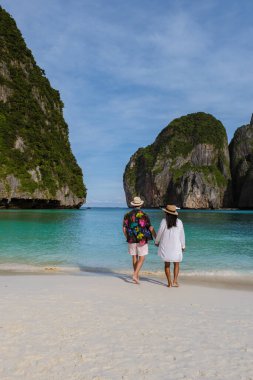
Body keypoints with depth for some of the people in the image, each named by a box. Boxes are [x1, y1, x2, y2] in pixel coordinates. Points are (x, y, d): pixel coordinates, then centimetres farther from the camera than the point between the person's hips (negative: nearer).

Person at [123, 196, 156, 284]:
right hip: (142, 240, -3)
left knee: (135, 258, 14)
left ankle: (137, 277, 20)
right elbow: (151, 228, -10)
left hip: (131, 240, 3)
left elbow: (124, 229, 0)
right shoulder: (144, 215, -9)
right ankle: (135, 275, -10)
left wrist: (127, 238, 16)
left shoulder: (127, 215, 0)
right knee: (141, 259, 5)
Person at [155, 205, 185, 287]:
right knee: (176, 264, 15)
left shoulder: (164, 221, -10)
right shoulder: (179, 222, -4)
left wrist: (156, 242, 12)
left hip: (165, 246, -1)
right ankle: (175, 281, 3)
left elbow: (160, 232, -5)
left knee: (167, 264, 11)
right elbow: (182, 235, 1)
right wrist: (183, 246, 14)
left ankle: (169, 282, 8)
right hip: (176, 246, 1)